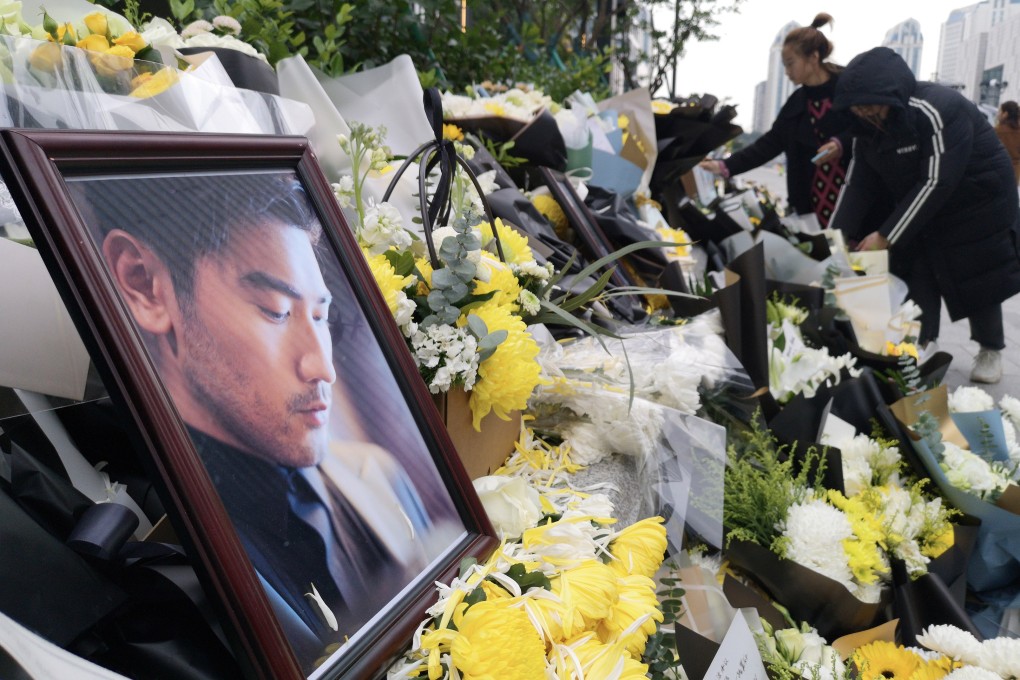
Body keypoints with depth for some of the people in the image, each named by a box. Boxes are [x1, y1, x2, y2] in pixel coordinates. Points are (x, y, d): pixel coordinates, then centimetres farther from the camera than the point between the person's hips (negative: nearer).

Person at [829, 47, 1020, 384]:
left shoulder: (939, 111, -32)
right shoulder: (869, 124, -10)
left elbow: (937, 183, -34)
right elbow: (860, 183, -10)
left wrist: (886, 235, -33)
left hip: (977, 206, -6)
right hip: (919, 211, 6)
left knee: (977, 281, 5)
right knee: (915, 278, -3)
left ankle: (991, 350, 26)